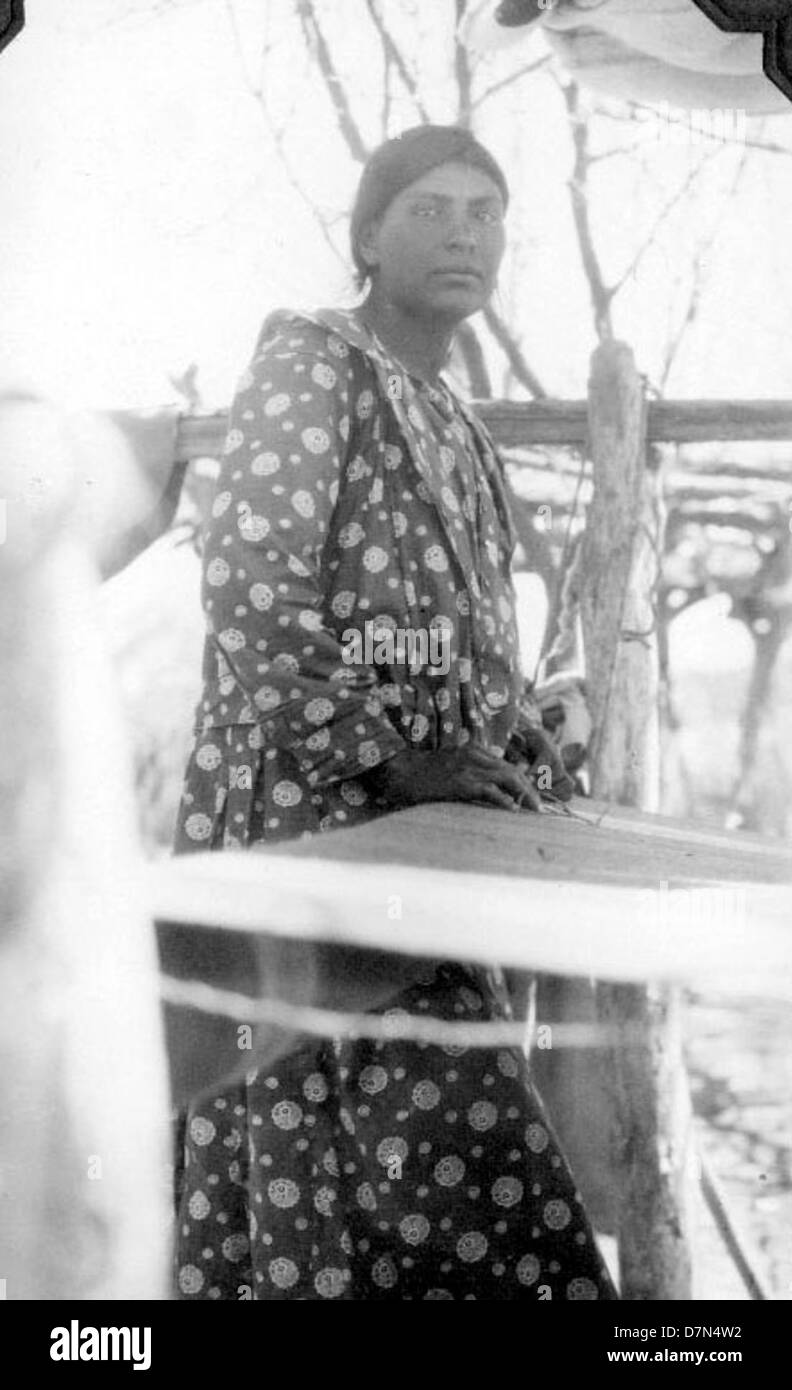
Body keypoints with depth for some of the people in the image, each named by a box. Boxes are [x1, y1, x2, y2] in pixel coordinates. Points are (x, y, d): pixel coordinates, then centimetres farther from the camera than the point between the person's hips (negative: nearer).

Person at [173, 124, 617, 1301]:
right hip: (309, 825, -8)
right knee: (440, 1158, -13)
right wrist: (395, 760, -20)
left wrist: (517, 757, 6)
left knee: (317, 1162, 10)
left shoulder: (458, 428, 21)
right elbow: (247, 590, -15)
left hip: (421, 841, 8)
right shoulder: (310, 359, -5)